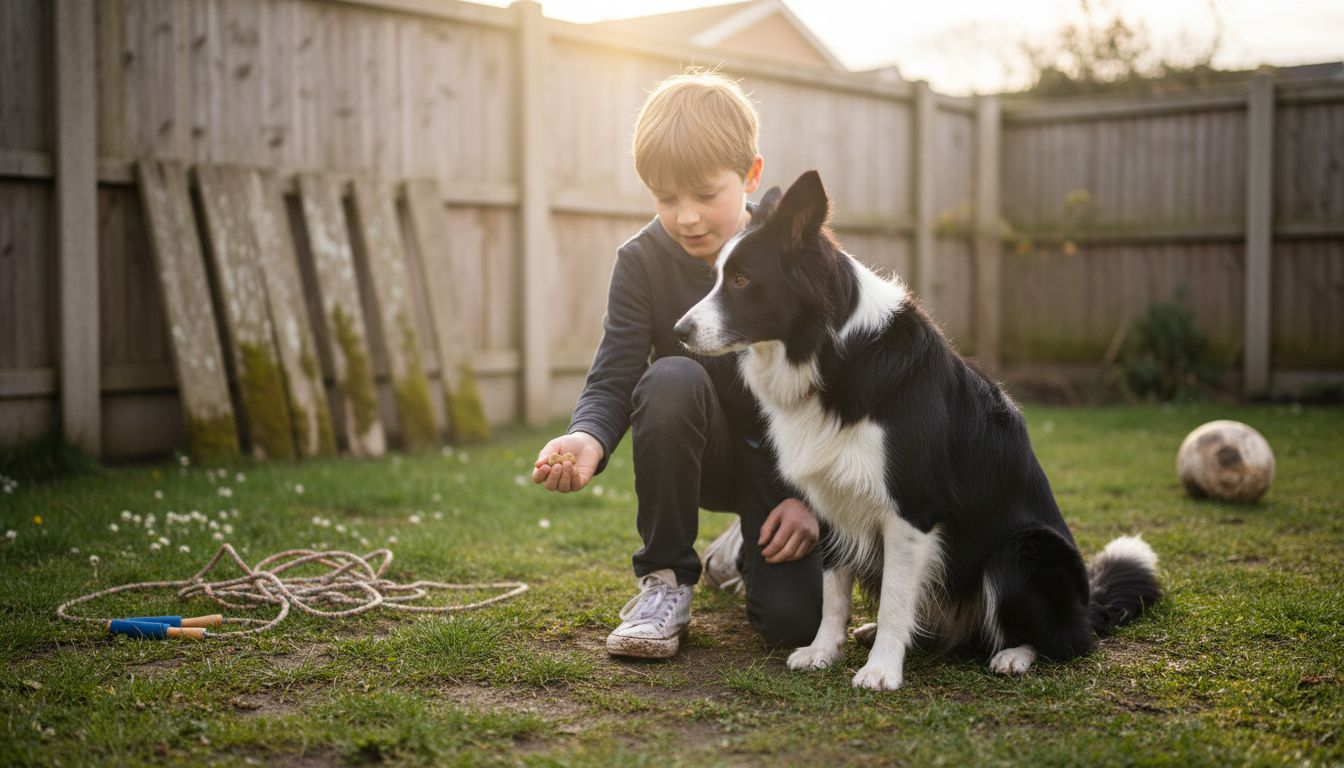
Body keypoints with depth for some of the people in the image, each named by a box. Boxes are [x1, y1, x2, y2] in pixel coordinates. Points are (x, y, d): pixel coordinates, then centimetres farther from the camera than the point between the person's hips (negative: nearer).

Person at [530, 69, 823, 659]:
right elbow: (612, 380, -17)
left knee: (792, 620, -20)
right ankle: (665, 580, -16)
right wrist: (588, 438, -40)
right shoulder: (642, 262, -12)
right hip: (702, 456, 1)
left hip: (785, 458, -1)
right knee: (670, 378, -34)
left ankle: (749, 549, 21)